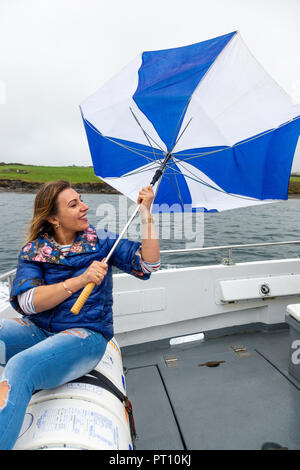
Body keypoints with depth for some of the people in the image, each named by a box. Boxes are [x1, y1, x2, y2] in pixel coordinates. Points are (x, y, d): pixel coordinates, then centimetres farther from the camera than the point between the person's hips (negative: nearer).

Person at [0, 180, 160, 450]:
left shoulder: (101, 241, 3)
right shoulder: (33, 251, 4)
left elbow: (148, 264, -6)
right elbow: (27, 302, -11)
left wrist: (146, 214, -11)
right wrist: (80, 280, -23)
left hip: (86, 334, -2)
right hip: (37, 330, 3)